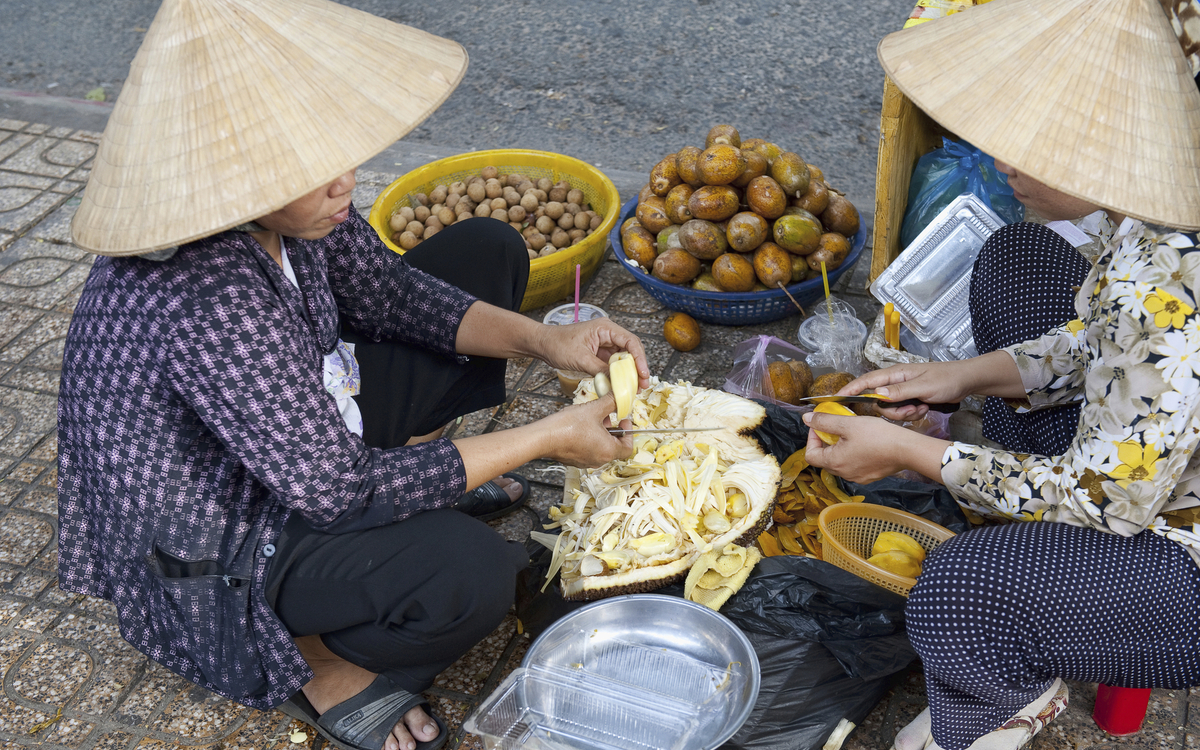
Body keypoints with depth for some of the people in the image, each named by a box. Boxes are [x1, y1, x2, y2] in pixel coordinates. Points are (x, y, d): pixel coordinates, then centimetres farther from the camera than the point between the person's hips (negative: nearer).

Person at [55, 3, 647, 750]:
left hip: (302, 420, 8)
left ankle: (419, 478, 14)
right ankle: (316, 663, -4)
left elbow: (382, 287, 2)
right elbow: (336, 488, -32)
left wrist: (543, 340, -10)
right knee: (468, 573, -36)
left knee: (489, 251, 7)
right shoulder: (206, 303, -39)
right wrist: (546, 439, -25)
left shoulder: (281, 197, -15)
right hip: (210, 552, -8)